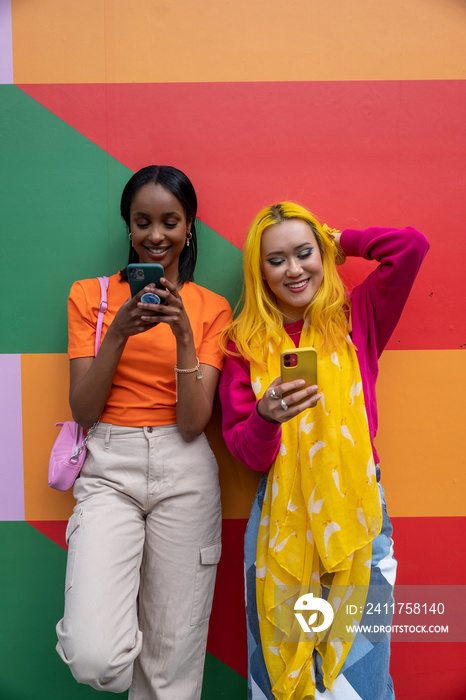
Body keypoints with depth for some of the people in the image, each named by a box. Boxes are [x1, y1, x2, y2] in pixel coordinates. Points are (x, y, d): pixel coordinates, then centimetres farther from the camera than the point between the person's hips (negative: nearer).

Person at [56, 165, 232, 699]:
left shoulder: (211, 308, 4)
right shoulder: (89, 295, 5)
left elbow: (193, 423, -6)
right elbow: (82, 411, -3)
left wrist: (183, 334, -18)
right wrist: (118, 333, -16)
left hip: (184, 474, 1)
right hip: (109, 469, 0)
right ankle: (110, 611, 21)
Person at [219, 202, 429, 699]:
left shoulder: (355, 319, 3)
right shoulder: (245, 342, 1)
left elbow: (411, 245, -6)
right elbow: (243, 452, -2)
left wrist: (338, 241, 6)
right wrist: (267, 416, -24)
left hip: (356, 511, 0)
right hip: (280, 519, 0)